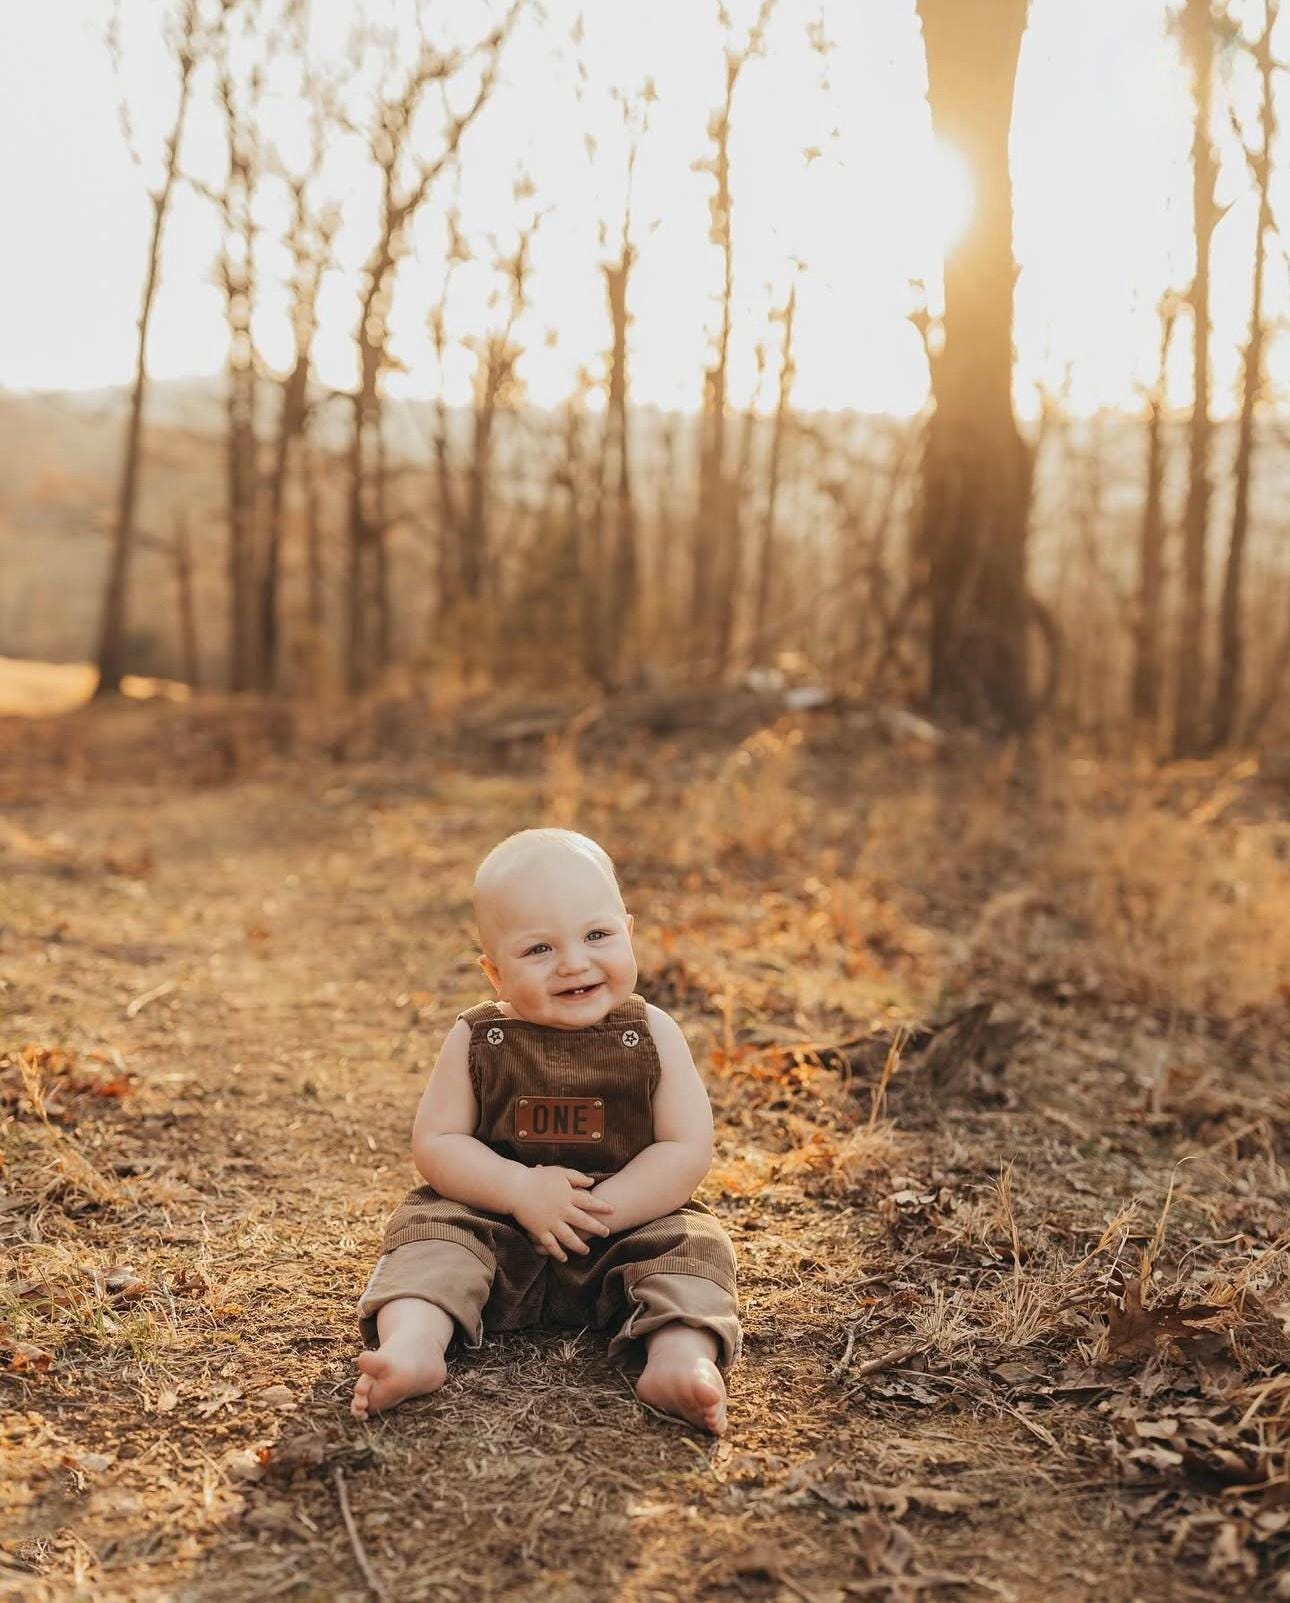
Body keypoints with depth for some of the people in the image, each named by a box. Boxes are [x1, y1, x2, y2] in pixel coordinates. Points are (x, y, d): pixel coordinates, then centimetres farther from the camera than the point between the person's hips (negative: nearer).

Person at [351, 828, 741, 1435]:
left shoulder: (653, 1036, -5)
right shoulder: (475, 1041, -5)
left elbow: (687, 1151, -8)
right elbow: (434, 1145, -6)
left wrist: (601, 1211, -22)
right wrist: (521, 1190, -22)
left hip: (629, 1225, 0)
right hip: (494, 1228, 0)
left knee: (688, 1243, -23)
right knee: (429, 1226, -22)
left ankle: (681, 1356, -43)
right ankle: (412, 1345, -41)